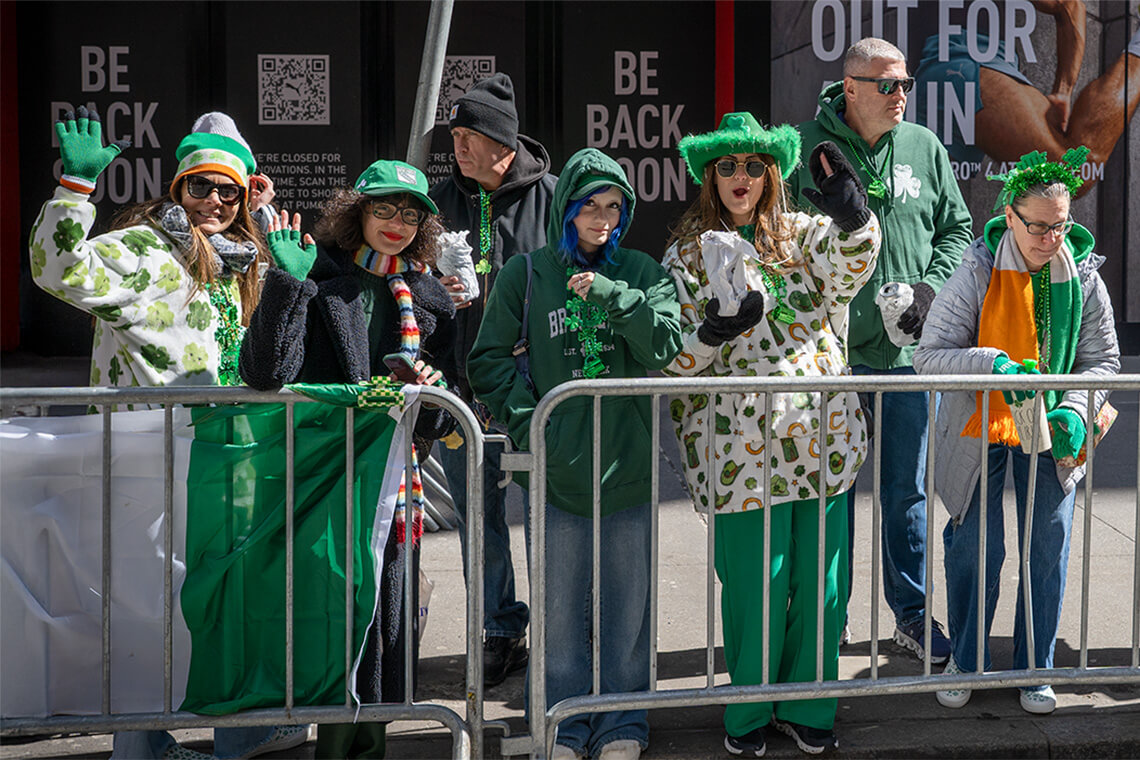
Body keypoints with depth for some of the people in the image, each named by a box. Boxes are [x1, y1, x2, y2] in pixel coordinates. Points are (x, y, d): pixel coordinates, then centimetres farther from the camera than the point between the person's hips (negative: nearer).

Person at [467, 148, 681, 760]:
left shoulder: (640, 272, 6)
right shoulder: (527, 273, 2)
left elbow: (666, 346, -8)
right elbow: (488, 359, 4)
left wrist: (611, 293, -16)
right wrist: (525, 419, -6)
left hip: (628, 458, 1)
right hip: (557, 463, -1)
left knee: (627, 595, 9)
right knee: (560, 600, 6)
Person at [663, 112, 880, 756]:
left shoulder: (804, 236, 13)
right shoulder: (690, 253, 8)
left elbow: (850, 268, -9)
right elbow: (672, 355, 2)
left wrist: (852, 217, -28)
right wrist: (713, 333, -18)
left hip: (820, 435, 3)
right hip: (743, 442, -2)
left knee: (820, 577, 6)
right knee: (756, 582, -1)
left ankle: (807, 705, 23)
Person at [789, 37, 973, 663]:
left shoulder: (926, 149, 7)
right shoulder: (806, 147, -3)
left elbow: (956, 228, 14)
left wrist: (931, 285, -3)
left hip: (909, 349, 3)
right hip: (831, 352, -2)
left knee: (907, 491, 11)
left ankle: (911, 612, 26)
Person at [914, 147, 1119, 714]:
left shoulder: (1083, 277, -5)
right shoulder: (977, 273, -14)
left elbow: (1104, 361, 3)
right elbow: (930, 356, -14)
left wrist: (1074, 411, -15)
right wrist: (992, 365, -31)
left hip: (1050, 433, 2)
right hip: (978, 428, -2)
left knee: (1048, 546, 2)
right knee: (976, 547, 2)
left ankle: (1034, 668, 21)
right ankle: (966, 661, 23)